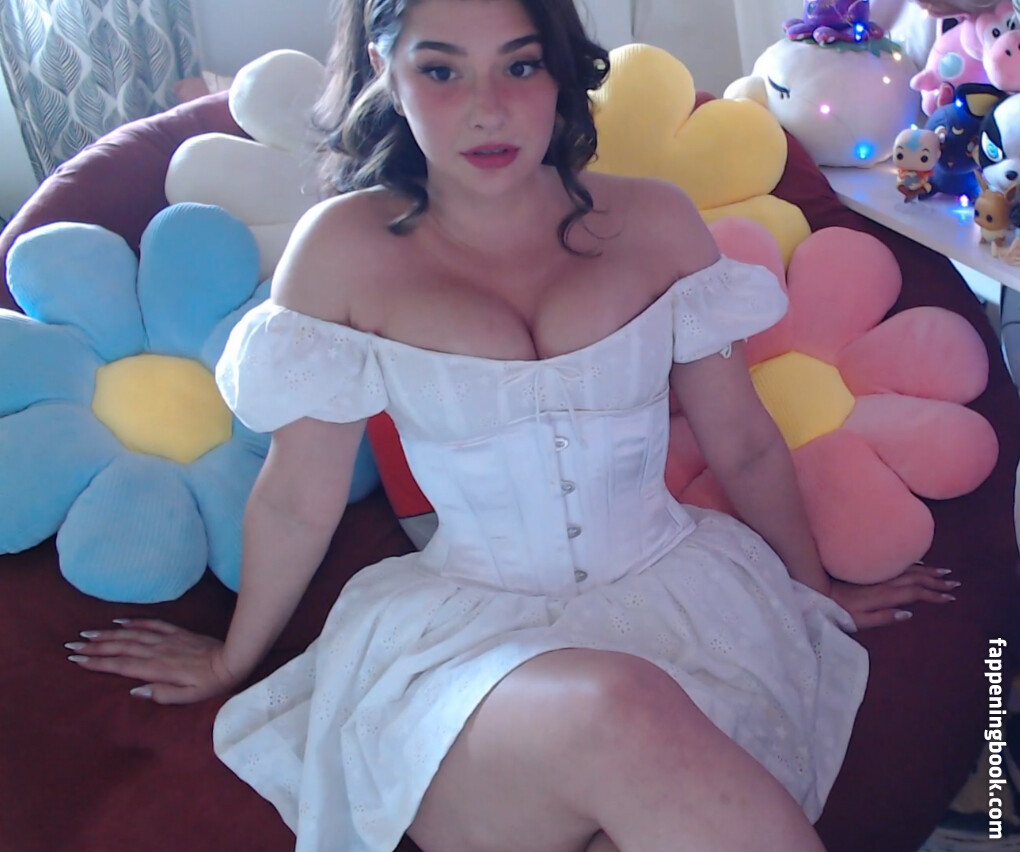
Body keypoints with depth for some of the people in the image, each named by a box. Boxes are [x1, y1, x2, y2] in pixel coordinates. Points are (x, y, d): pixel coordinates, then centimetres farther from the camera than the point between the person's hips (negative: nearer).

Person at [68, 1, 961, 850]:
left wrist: (818, 588, 23)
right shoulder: (347, 249, -6)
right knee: (614, 714, -34)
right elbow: (297, 500, 4)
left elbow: (746, 446, 12)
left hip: (677, 594, 2)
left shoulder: (653, 221, 1)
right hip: (463, 630, -1)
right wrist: (235, 659, 16)